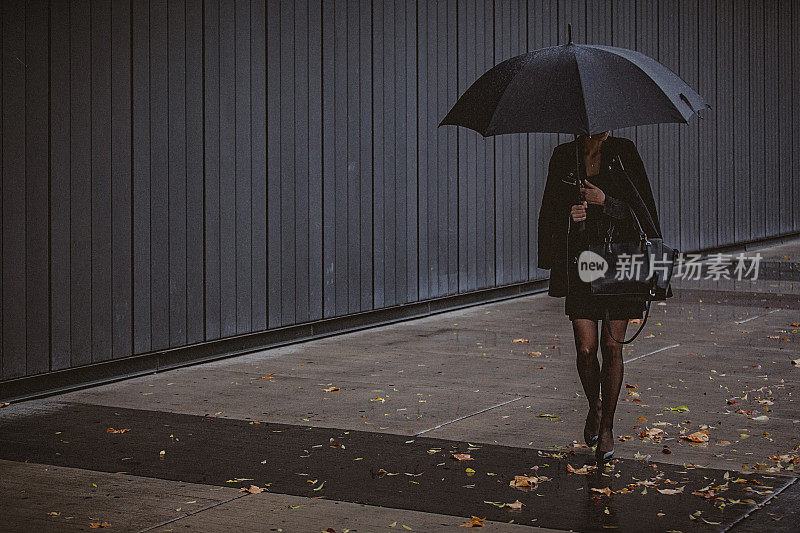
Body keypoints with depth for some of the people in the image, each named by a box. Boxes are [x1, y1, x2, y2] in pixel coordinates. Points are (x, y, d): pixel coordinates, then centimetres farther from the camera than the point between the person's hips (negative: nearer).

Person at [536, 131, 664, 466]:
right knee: (586, 348, -5)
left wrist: (604, 201, -15)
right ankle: (594, 407, 25)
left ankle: (606, 426, 13)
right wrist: (569, 215, -10)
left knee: (612, 348, 0)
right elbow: (550, 210, 11)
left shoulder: (623, 152, 2)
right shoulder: (564, 157, 6)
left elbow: (641, 206, -1)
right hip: (580, 260, 1)